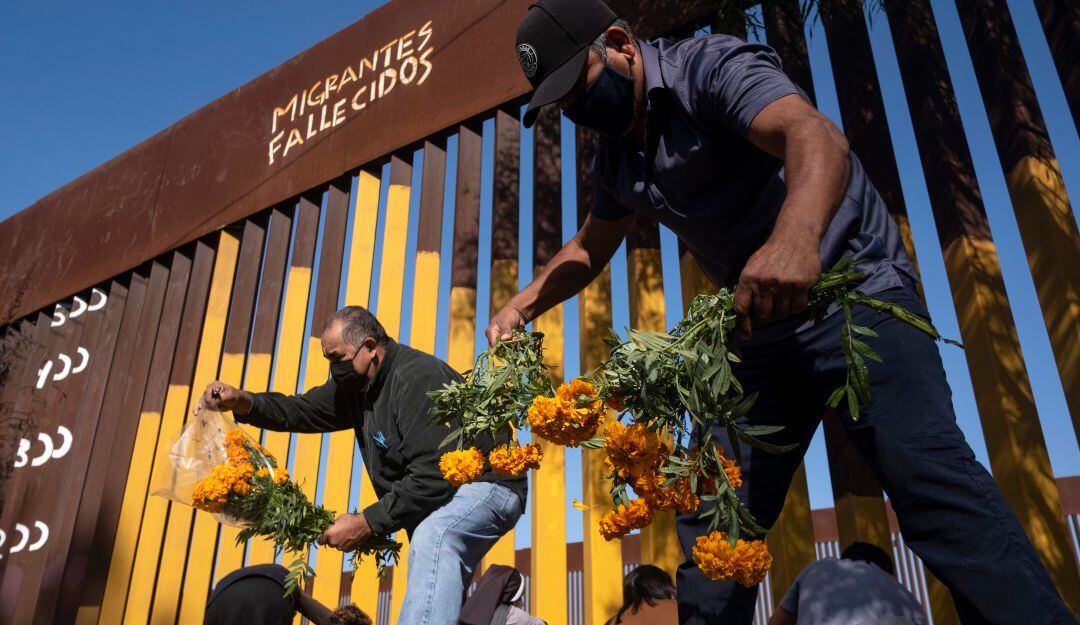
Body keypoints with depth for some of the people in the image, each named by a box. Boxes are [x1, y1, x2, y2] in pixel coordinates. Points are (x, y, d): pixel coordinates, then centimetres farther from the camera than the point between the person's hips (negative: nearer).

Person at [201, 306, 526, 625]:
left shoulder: (418, 379, -26)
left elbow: (431, 477, -32)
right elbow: (302, 411, 8)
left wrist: (366, 523, -27)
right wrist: (243, 402, -9)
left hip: (487, 484, -10)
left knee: (433, 535, -39)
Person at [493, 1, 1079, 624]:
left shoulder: (709, 65, -11)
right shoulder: (615, 157, 12)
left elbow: (817, 136, -29)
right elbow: (589, 248, 27)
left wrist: (795, 238, -50)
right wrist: (522, 305, 11)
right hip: (757, 321, 7)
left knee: (922, 467, -25)